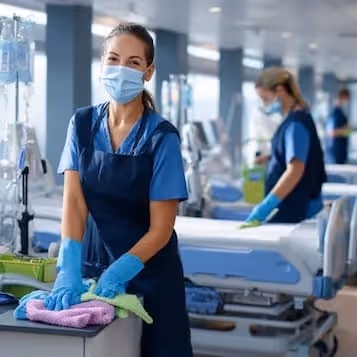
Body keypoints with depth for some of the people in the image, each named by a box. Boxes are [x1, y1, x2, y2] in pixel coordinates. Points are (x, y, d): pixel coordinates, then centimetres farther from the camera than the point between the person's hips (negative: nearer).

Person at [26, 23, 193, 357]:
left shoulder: (161, 137, -14)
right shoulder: (82, 124, -3)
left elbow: (161, 228, -14)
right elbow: (73, 202, -11)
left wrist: (118, 273, -27)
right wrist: (69, 270, -24)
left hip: (149, 274, -3)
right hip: (95, 263, 3)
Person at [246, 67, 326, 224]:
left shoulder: (296, 122, -18)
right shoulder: (293, 119, 10)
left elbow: (295, 170, -28)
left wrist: (265, 206, -33)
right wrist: (268, 159, 11)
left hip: (295, 209, -9)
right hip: (288, 206, 9)